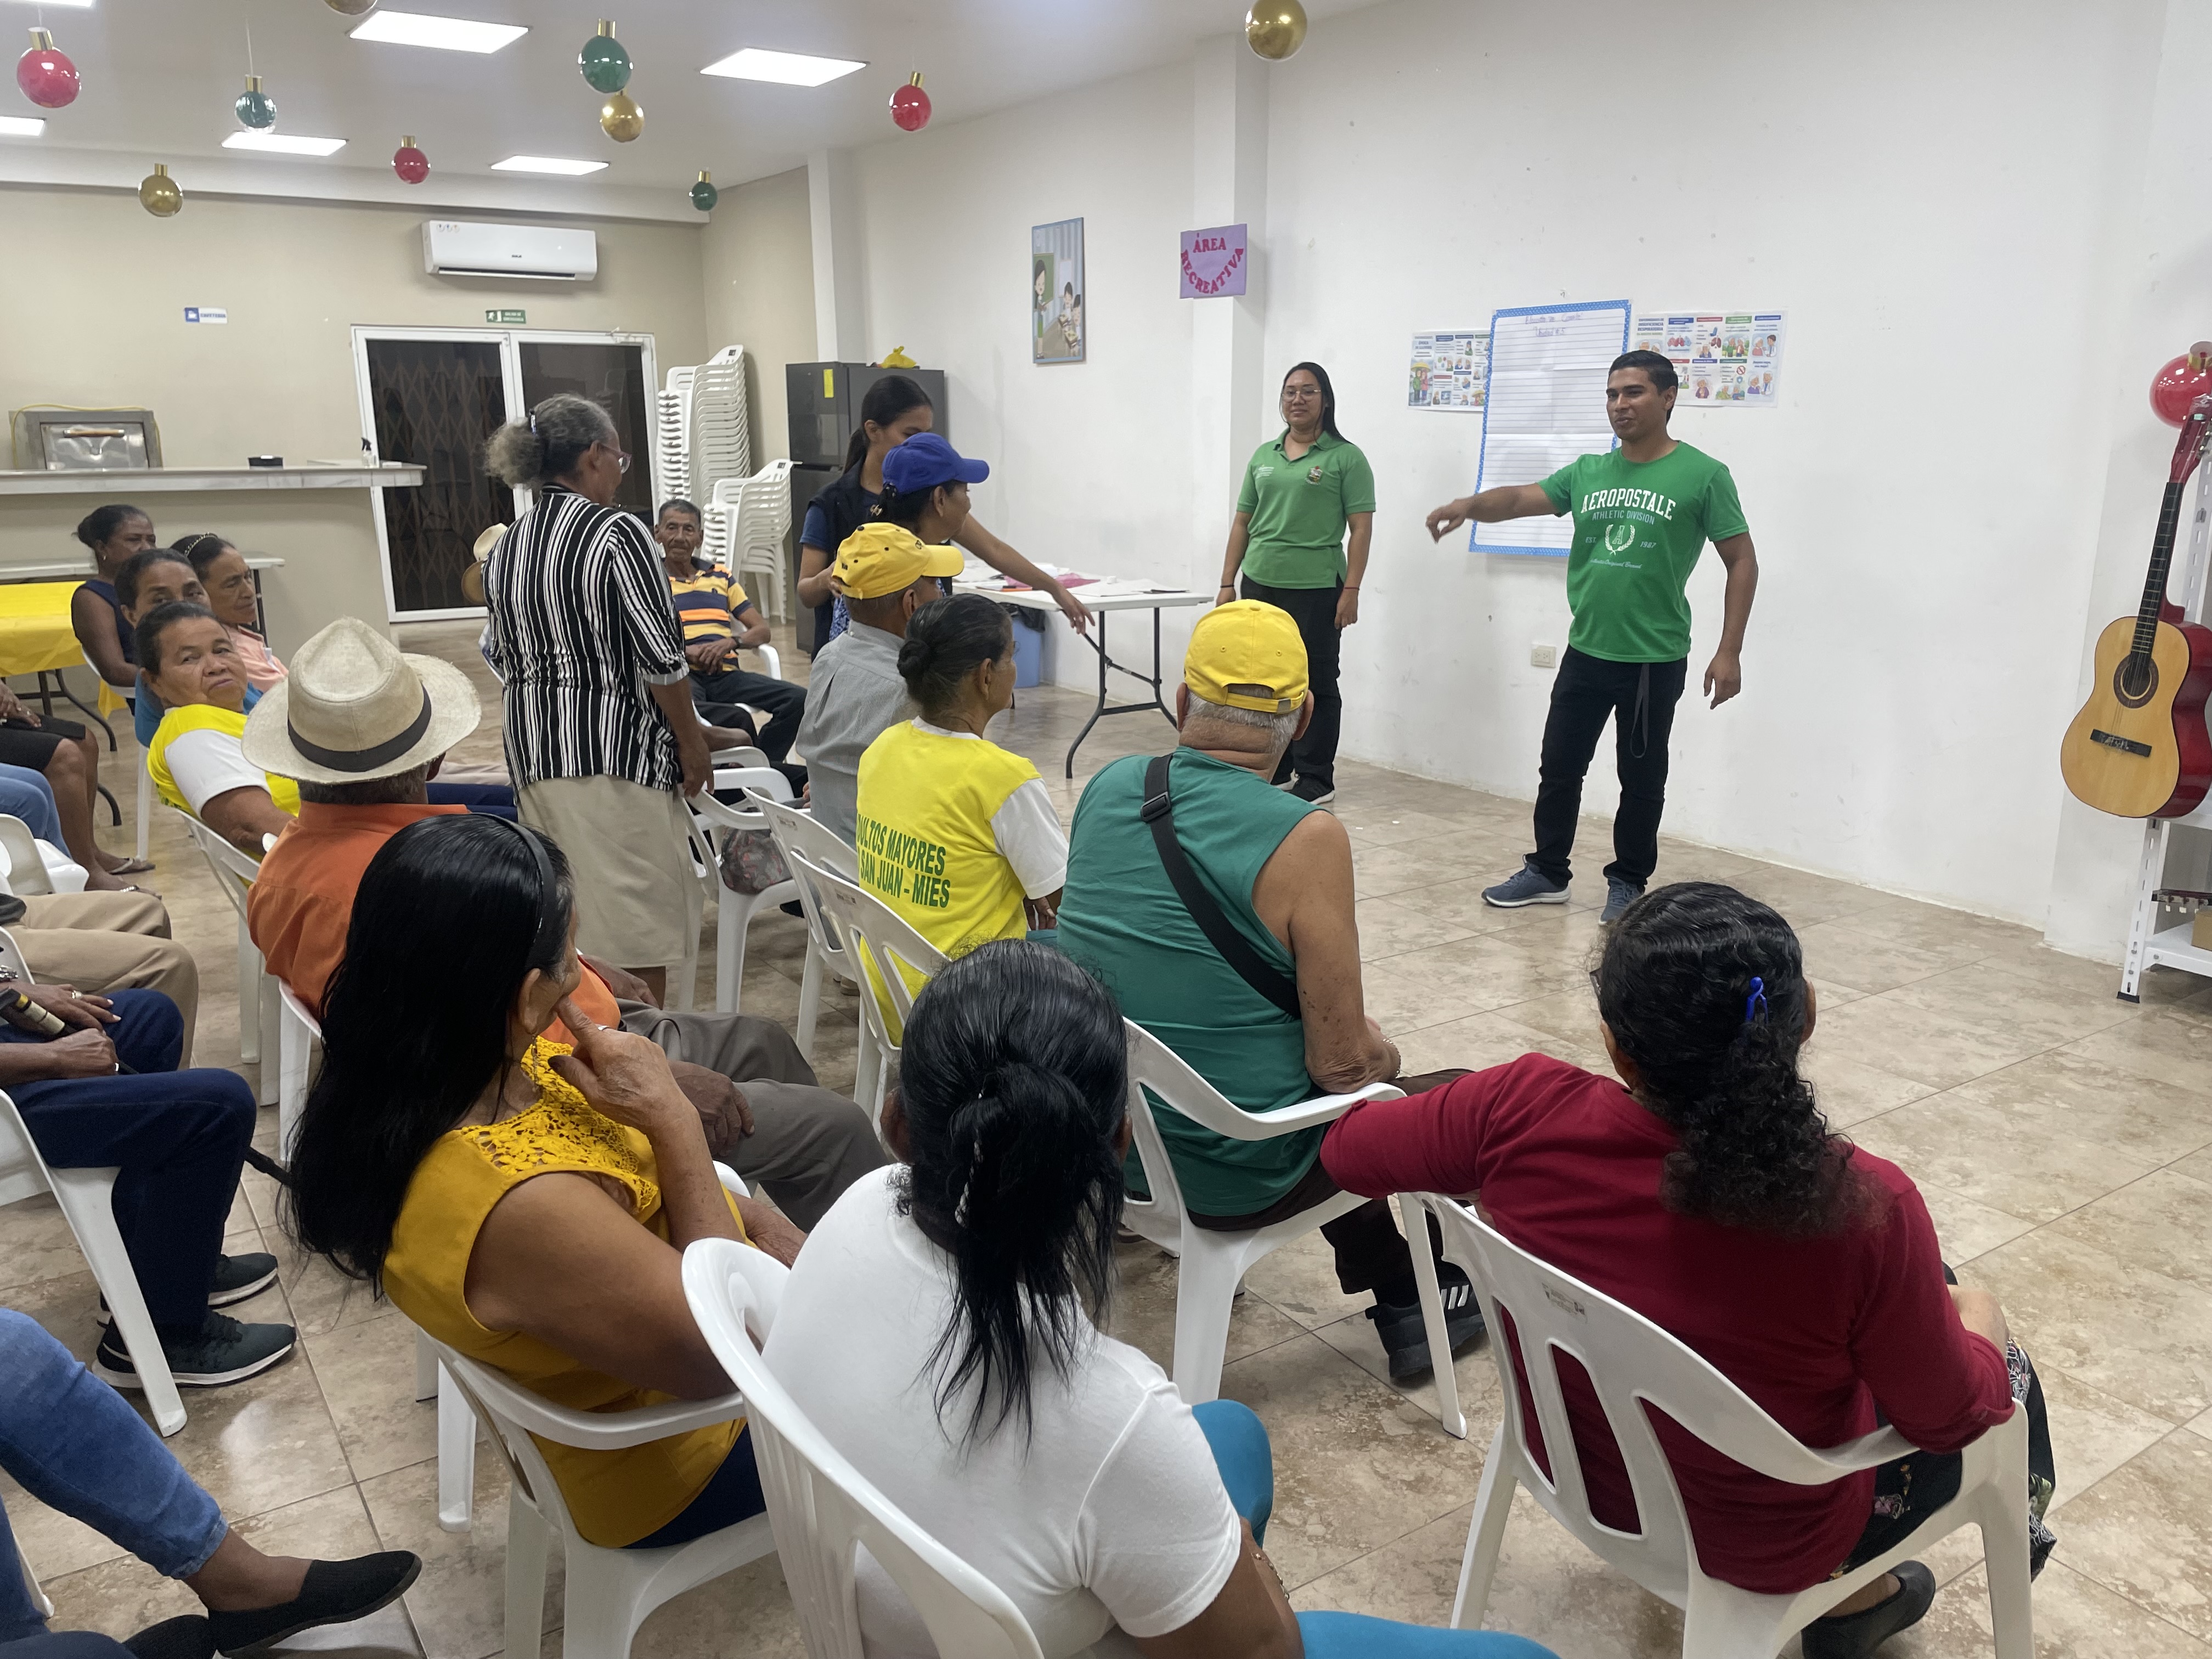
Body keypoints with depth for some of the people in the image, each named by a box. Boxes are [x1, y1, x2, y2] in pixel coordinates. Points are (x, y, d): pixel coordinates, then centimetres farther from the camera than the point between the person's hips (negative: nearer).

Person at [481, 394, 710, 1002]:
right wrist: (692, 744, -3)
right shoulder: (617, 533, -12)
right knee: (637, 928, 3)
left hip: (532, 748, 8)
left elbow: (500, 658, 13)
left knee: (562, 925, 18)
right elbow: (661, 659, -14)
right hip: (615, 747, -7)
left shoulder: (506, 547, 8)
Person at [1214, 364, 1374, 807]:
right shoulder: (1263, 456, 13)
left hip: (1316, 591, -5)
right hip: (1260, 586, 5)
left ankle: (1315, 780, 10)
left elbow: (1362, 529, -6)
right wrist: (1227, 583, 10)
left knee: (1315, 685, 1)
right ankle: (1272, 770, 24)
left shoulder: (1346, 458, -2)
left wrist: (1351, 591, -13)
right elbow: (1242, 522, 15)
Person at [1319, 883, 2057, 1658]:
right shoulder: (1864, 1212, -36)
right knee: (2006, 1377, 24)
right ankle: (1852, 1593, 37)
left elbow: (1347, 1147, -11)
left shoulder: (1523, 1113, -29)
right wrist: (1978, 1325, 4)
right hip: (1768, 1546, -3)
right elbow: (1949, 1415, -17)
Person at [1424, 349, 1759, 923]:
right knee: (1559, 767, 11)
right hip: (1585, 653, 4)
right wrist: (1472, 504, -25)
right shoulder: (1588, 473, 8)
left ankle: (1628, 883, 24)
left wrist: (1729, 652, -9)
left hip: (1655, 660, -4)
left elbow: (1742, 562, -4)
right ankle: (1548, 872, 26)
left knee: (1642, 781, 8)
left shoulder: (1702, 475, -5)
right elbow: (1520, 499, -2)